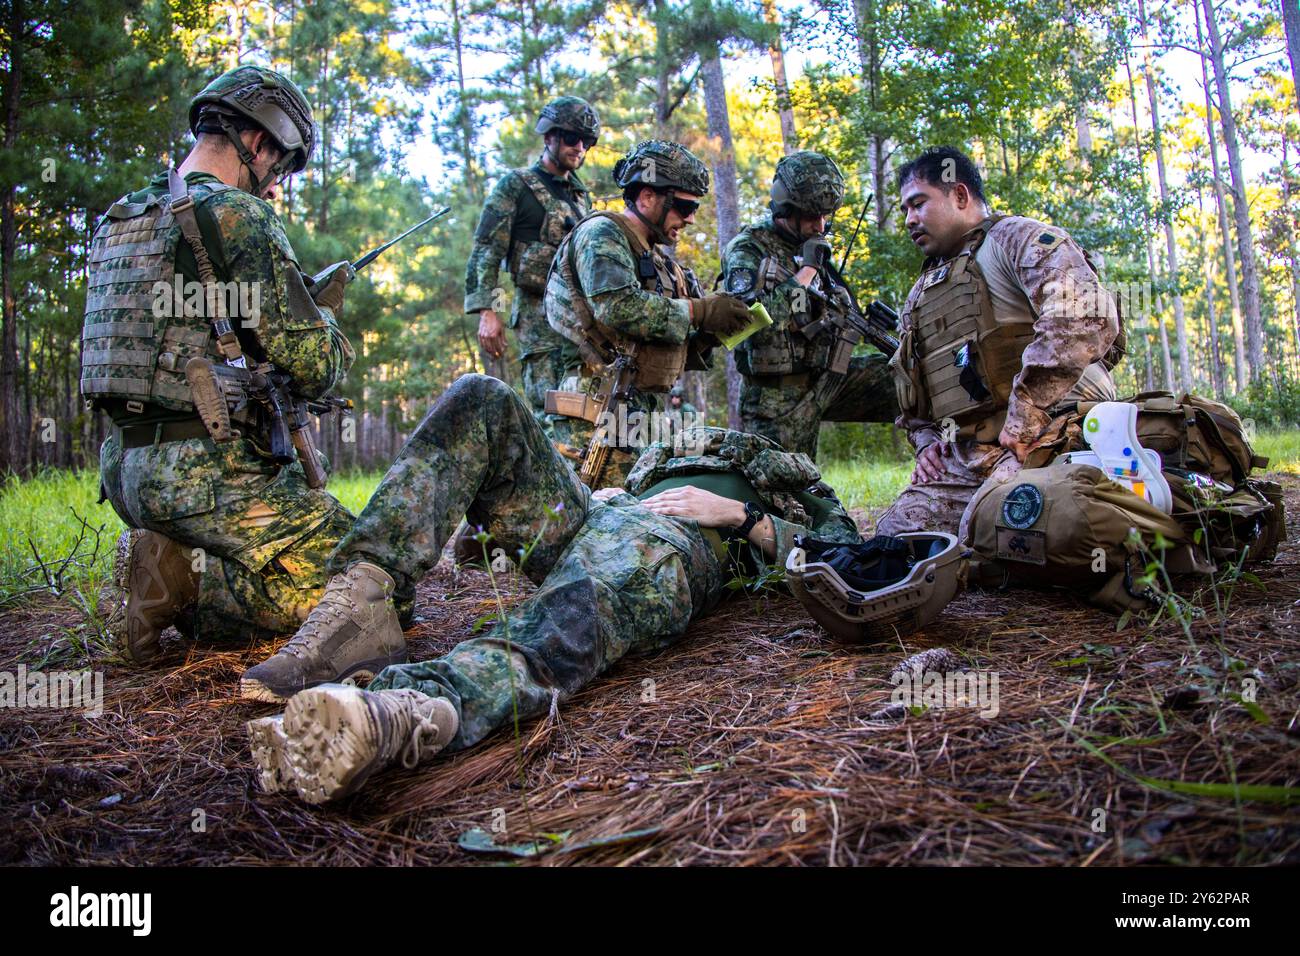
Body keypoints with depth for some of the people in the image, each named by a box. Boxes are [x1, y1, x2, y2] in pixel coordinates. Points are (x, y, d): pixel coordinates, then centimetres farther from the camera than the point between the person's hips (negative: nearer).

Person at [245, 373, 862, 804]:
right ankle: (361, 593, -31)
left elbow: (845, 555, 12)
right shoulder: (684, 447, 47)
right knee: (481, 401, -13)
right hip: (585, 519, 6)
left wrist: (737, 515, 0)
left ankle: (394, 715, -72)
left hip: (671, 545, -6)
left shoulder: (802, 495, 33)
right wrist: (602, 494, 12)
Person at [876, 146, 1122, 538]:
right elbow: (911, 395, 32)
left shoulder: (1015, 238, 2)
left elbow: (1085, 316, -17)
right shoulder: (921, 294, 27)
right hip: (960, 459, 7)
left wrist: (1023, 420, -19)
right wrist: (925, 440, 10)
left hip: (1044, 439, -7)